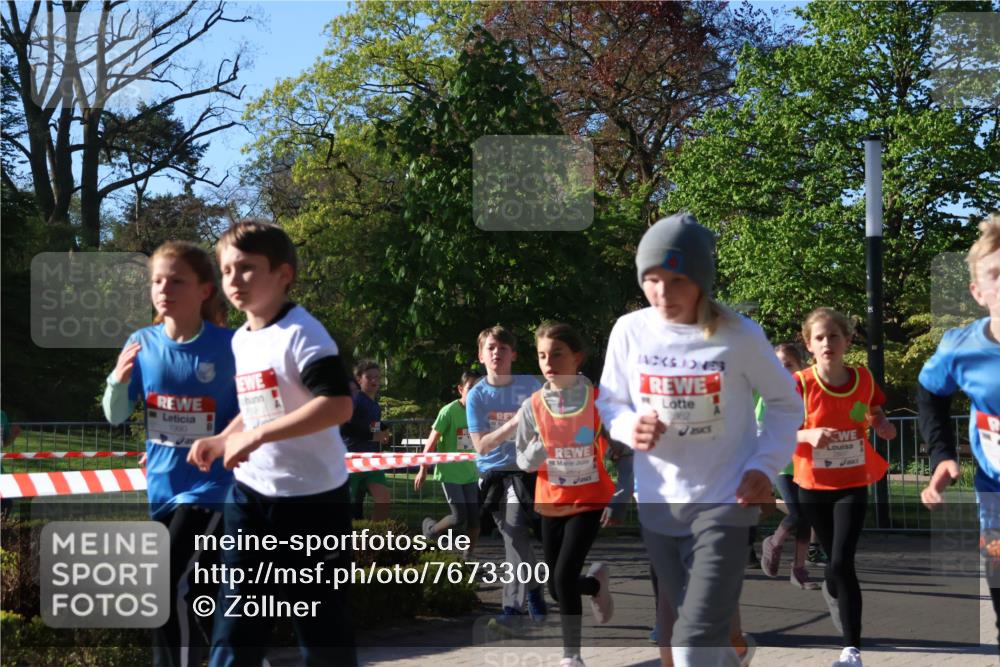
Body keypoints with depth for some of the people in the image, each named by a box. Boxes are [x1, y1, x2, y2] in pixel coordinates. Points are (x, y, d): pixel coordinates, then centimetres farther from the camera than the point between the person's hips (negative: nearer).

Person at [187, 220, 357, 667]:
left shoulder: (300, 333, -16)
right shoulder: (240, 340, 10)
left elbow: (338, 405, -27)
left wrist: (256, 437, -27)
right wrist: (222, 441, 9)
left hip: (312, 497, -8)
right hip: (251, 495, 8)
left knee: (321, 623, 4)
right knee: (235, 620, 7)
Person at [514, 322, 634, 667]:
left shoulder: (598, 401, -12)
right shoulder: (532, 407, -6)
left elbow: (624, 453, -6)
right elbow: (523, 462, 2)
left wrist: (621, 497, -15)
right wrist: (534, 453, -21)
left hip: (589, 502, -3)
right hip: (551, 504, 4)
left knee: (564, 577, -16)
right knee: (556, 586, 9)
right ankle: (596, 582, 45)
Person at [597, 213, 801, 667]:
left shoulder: (740, 336, -10)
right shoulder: (629, 331, -4)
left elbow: (785, 403, 3)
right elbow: (608, 403, 8)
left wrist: (765, 464, -10)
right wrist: (630, 428, -15)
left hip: (725, 503, -4)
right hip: (657, 505, 4)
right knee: (673, 630, 14)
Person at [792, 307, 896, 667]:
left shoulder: (863, 378, -5)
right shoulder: (799, 384, -12)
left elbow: (875, 411, 14)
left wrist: (882, 425, -9)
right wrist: (809, 435, -27)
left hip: (853, 485, 0)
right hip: (813, 487, 0)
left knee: (841, 564, -14)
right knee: (837, 562, 14)